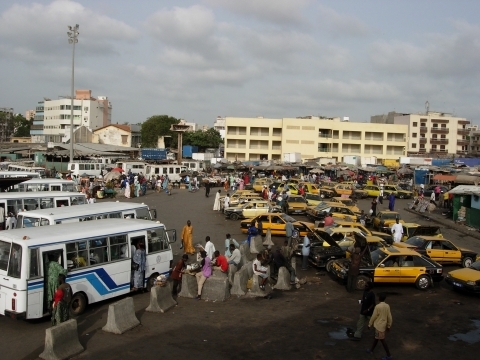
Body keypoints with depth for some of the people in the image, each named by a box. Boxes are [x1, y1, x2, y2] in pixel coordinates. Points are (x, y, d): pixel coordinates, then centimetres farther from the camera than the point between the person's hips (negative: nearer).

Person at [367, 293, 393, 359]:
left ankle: (389, 355, 5)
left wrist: (370, 324, -1)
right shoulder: (387, 306, -4)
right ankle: (371, 350, 35)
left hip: (379, 325, -7)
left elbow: (373, 317, -14)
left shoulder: (378, 306, -22)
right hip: (383, 325, 7)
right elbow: (389, 317, 1)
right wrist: (389, 326, 13)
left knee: (382, 340, 1)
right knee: (376, 338, 21)